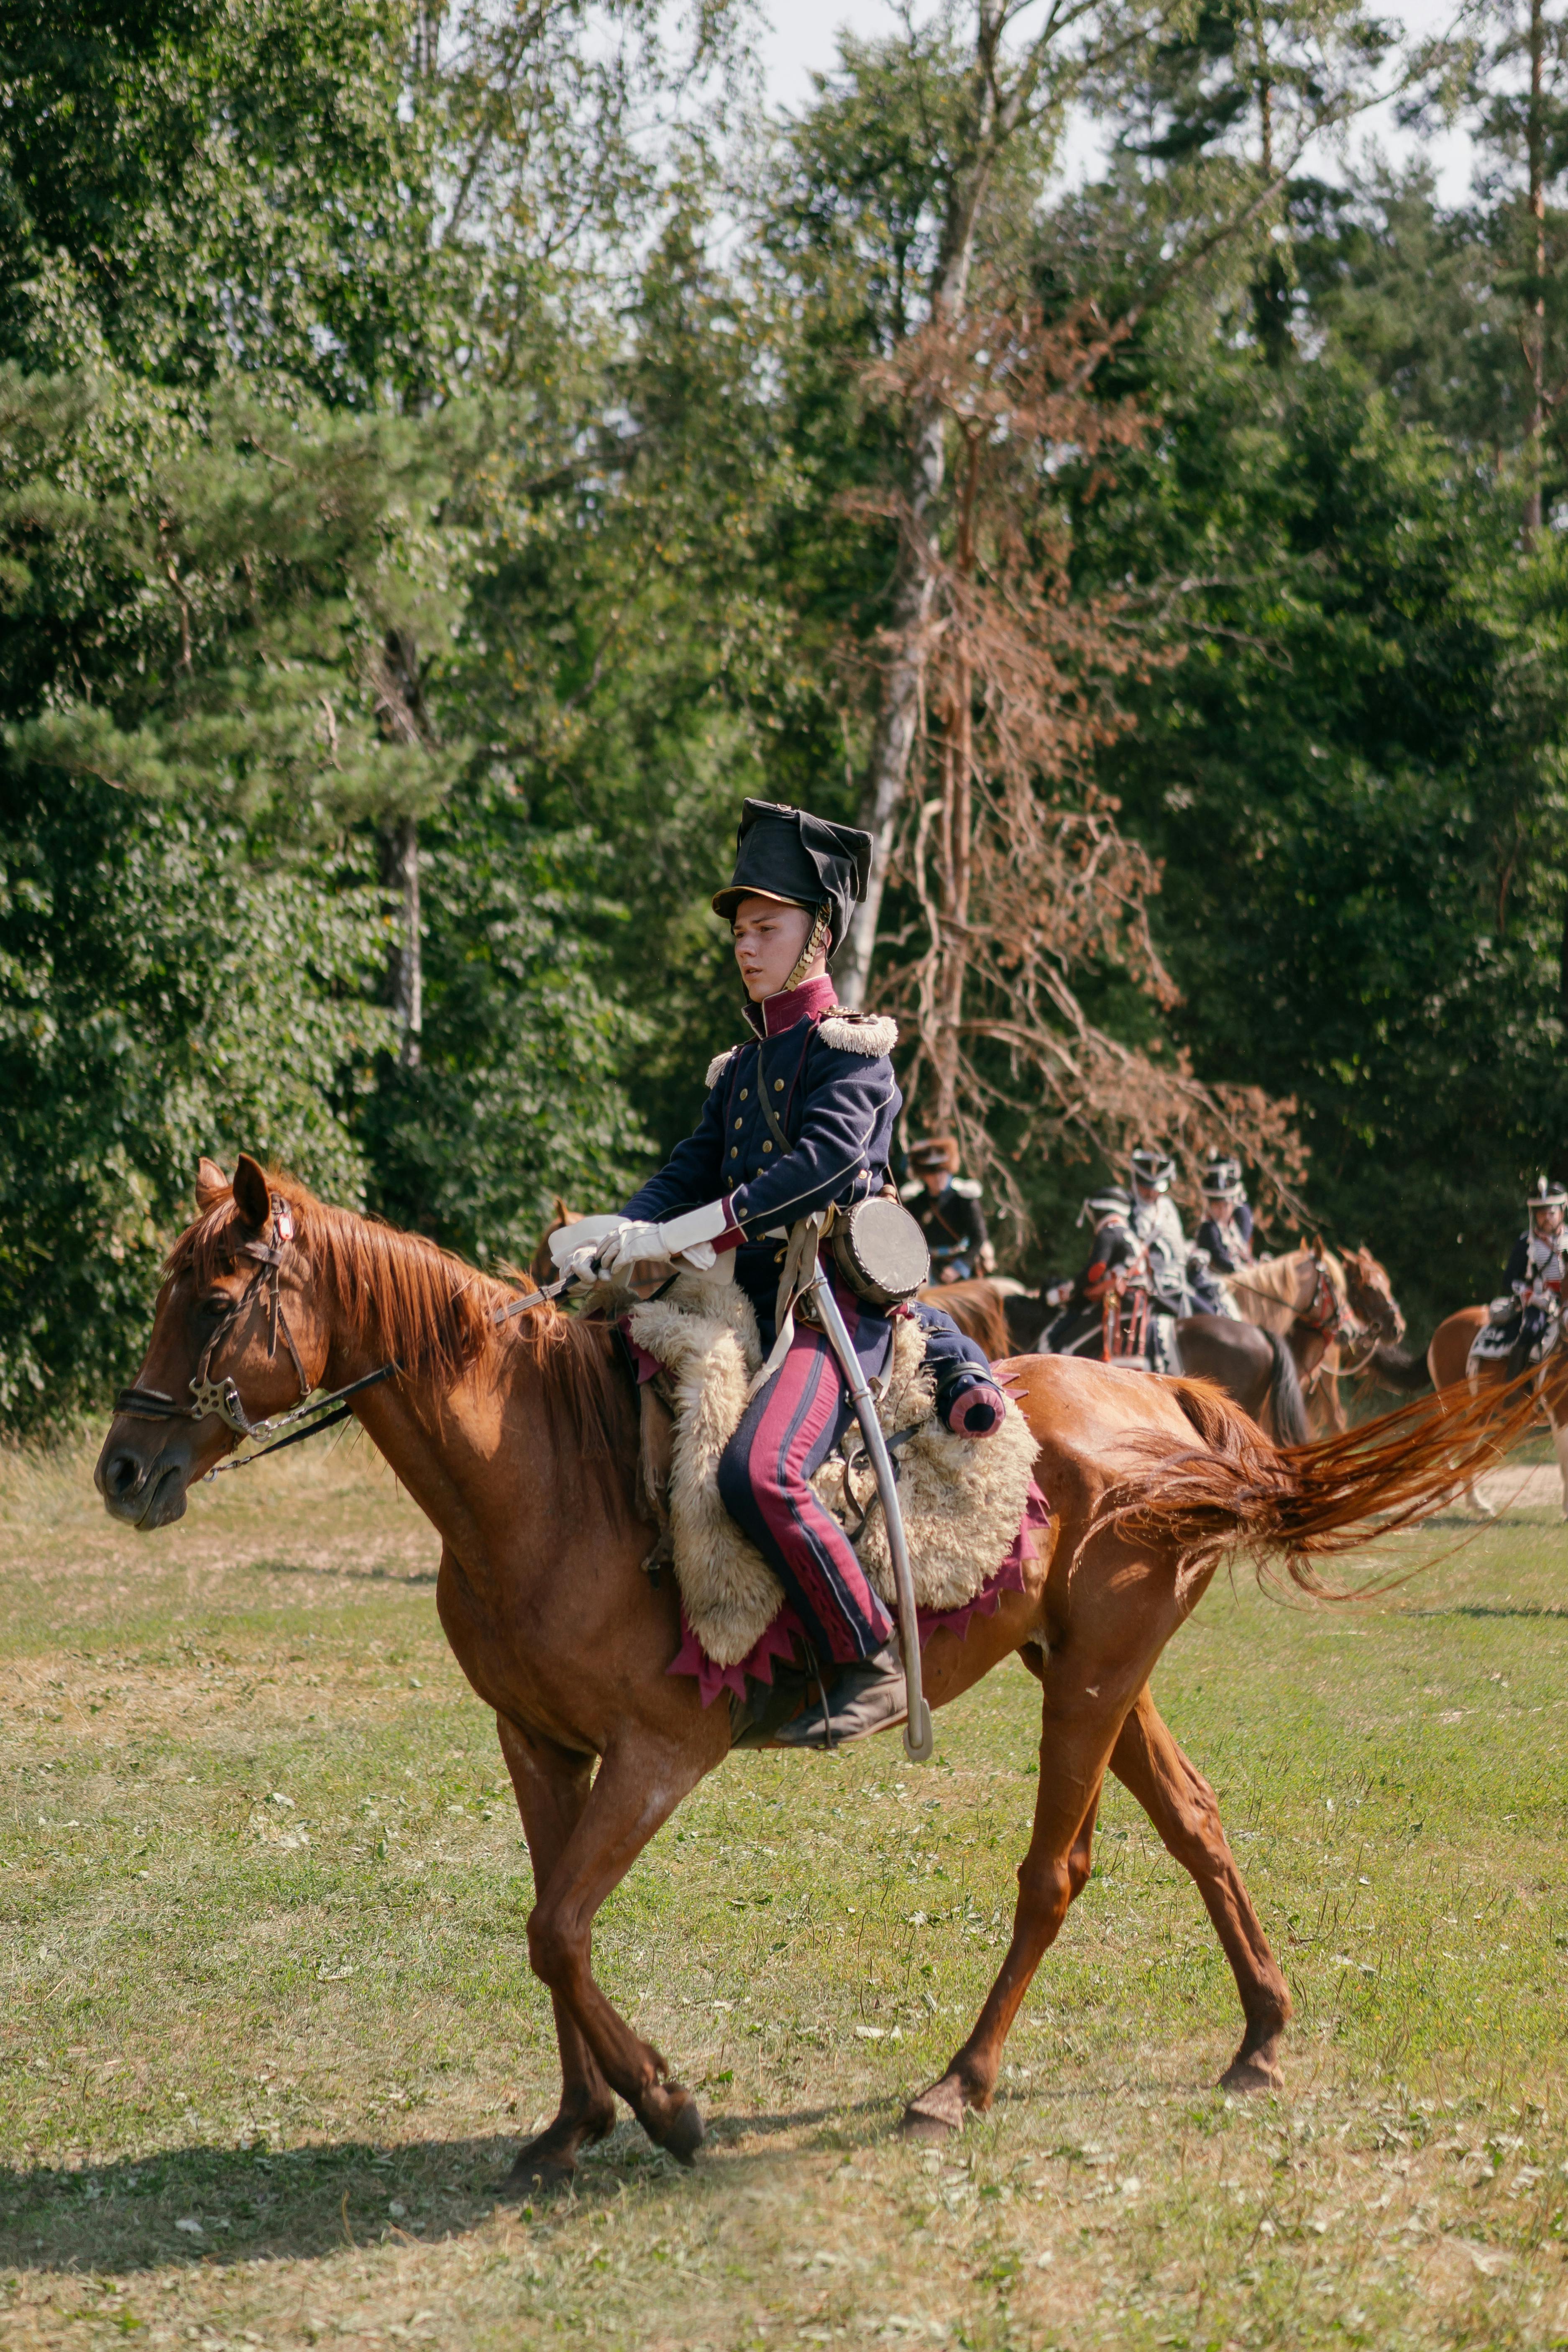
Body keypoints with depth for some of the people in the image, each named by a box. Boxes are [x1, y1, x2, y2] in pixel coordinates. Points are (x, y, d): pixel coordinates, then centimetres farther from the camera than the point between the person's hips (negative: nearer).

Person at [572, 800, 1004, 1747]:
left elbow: (825, 1156, -20)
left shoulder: (849, 1048, -3)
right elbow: (694, 1169, 12)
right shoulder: (741, 1066, 22)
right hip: (757, 1305, 9)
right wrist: (619, 1236, -10)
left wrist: (685, 1233, -27)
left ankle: (872, 1666, -22)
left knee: (758, 1471, -31)